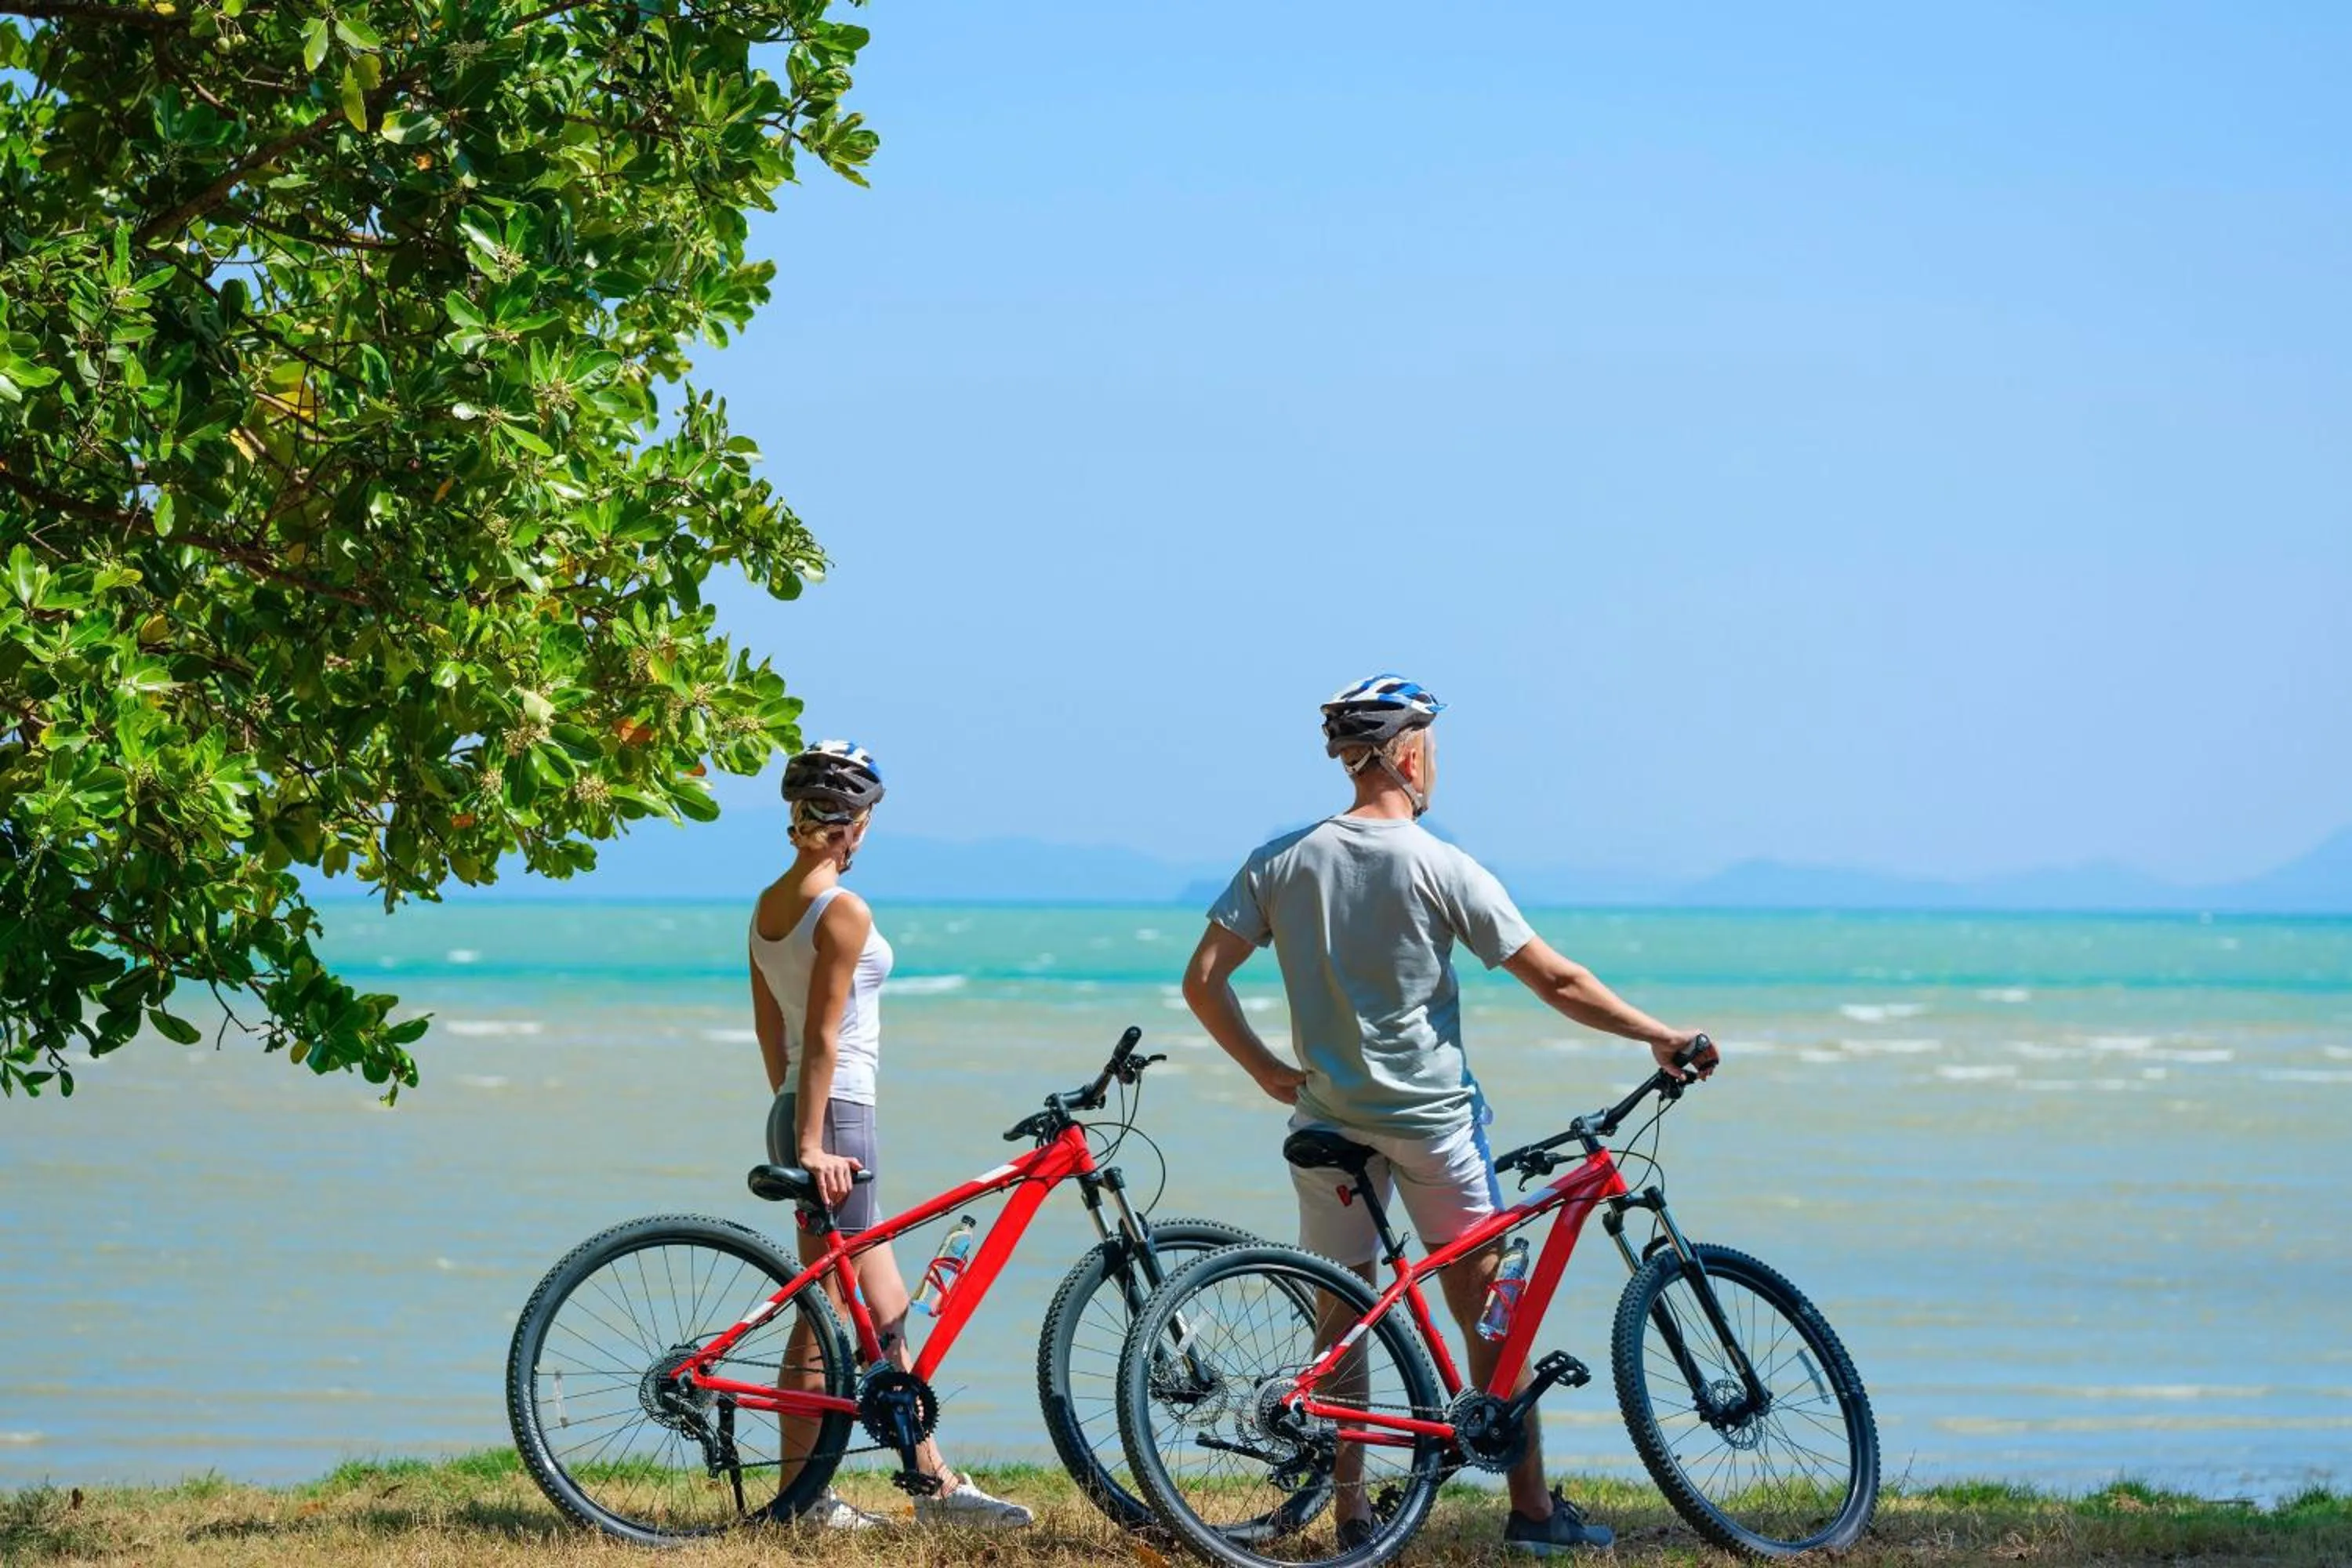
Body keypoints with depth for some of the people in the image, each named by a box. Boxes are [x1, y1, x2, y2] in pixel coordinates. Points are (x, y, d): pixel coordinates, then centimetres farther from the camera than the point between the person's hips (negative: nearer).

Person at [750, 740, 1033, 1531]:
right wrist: (814, 1145, -18)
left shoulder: (768, 904, 10)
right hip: (836, 1115, -9)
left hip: (796, 1112, 9)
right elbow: (822, 1036, -19)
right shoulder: (843, 910, -16)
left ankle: (937, 1483, 14)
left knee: (885, 1310, 12)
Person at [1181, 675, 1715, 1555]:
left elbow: (1203, 980, -4)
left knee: (1341, 1319, 10)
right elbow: (1559, 984, -9)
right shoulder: (1441, 869, -10)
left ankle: (1351, 1515, 11)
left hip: (1329, 1115, 3)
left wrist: (1268, 1071, 6)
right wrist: (1660, 1037, 0)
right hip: (1432, 1117, -3)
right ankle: (1532, 1509, 7)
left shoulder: (1284, 862, -1)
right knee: (1490, 1314, 6)